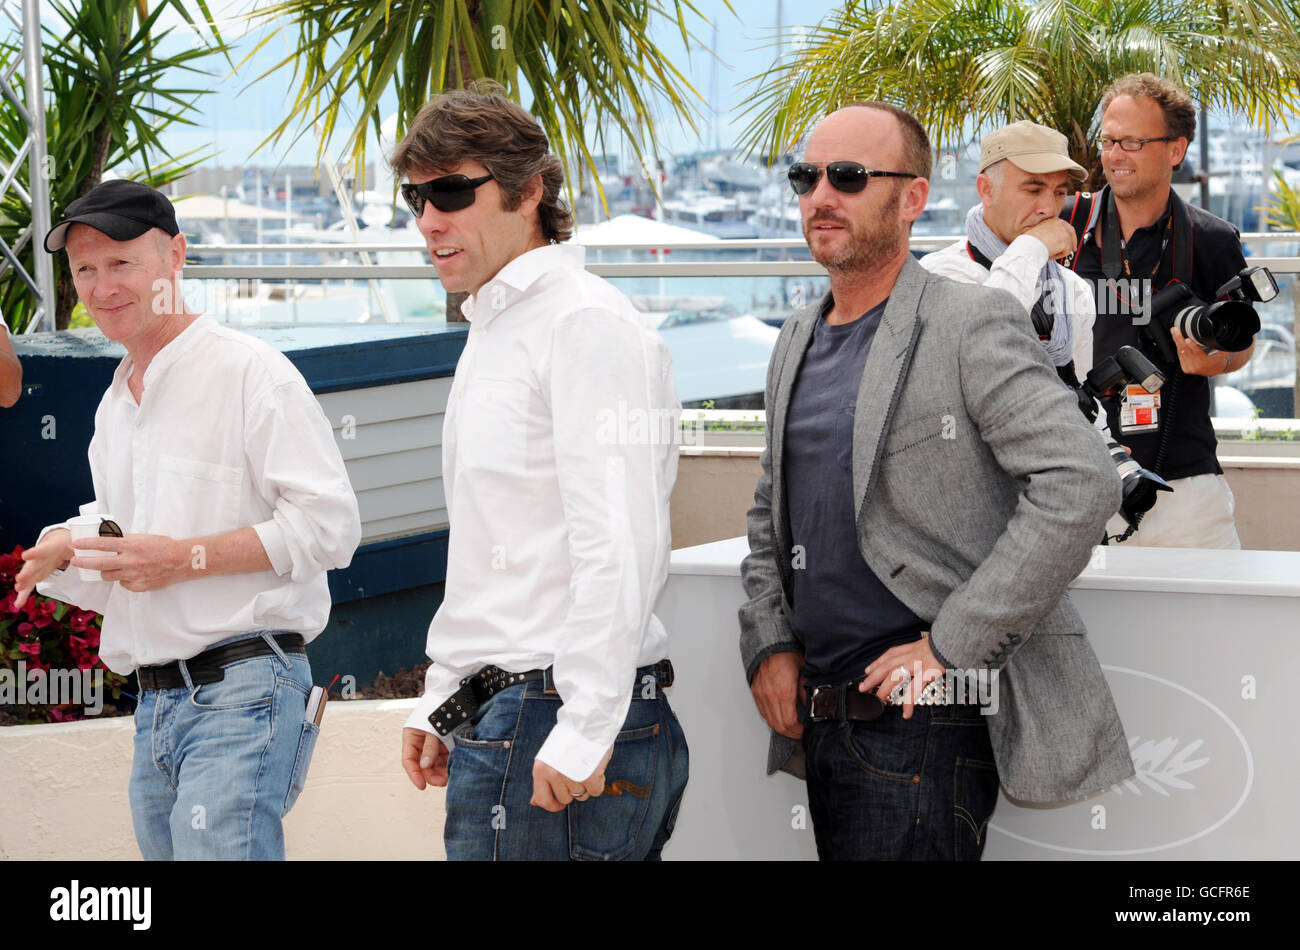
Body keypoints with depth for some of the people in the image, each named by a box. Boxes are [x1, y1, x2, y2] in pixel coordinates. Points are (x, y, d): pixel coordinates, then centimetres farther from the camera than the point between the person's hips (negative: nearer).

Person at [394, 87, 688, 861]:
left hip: (555, 716, -9)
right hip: (496, 712, 9)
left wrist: (581, 736, -23)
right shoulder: (494, 332, 19)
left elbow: (619, 545, -20)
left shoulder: (588, 324, -13)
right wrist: (441, 704, 22)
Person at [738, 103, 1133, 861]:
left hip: (924, 723, -7)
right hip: (820, 719, 7)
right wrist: (769, 642, 7)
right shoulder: (798, 342, 16)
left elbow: (1081, 485, -20)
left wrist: (952, 644, -18)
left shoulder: (973, 325, -9)